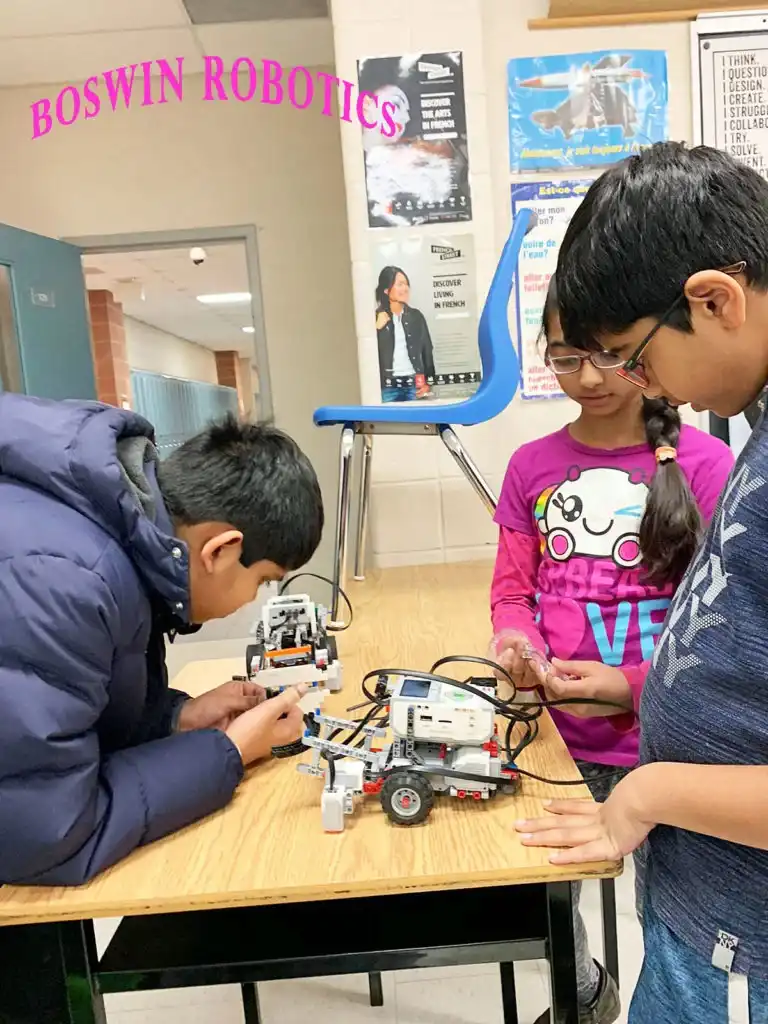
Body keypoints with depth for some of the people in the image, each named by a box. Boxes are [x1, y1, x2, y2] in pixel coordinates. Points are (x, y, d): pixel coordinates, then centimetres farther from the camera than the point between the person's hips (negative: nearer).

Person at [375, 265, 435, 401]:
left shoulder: (416, 315, 9)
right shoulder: (376, 317, 1)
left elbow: (427, 350, 12)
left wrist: (428, 382, 5)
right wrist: (377, 328, -14)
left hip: (415, 384, 3)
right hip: (388, 387, -2)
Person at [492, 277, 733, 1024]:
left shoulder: (705, 465, -11)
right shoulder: (531, 467, 0)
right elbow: (513, 590, 5)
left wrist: (630, 685, -20)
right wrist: (519, 645, -16)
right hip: (557, 737, 4)